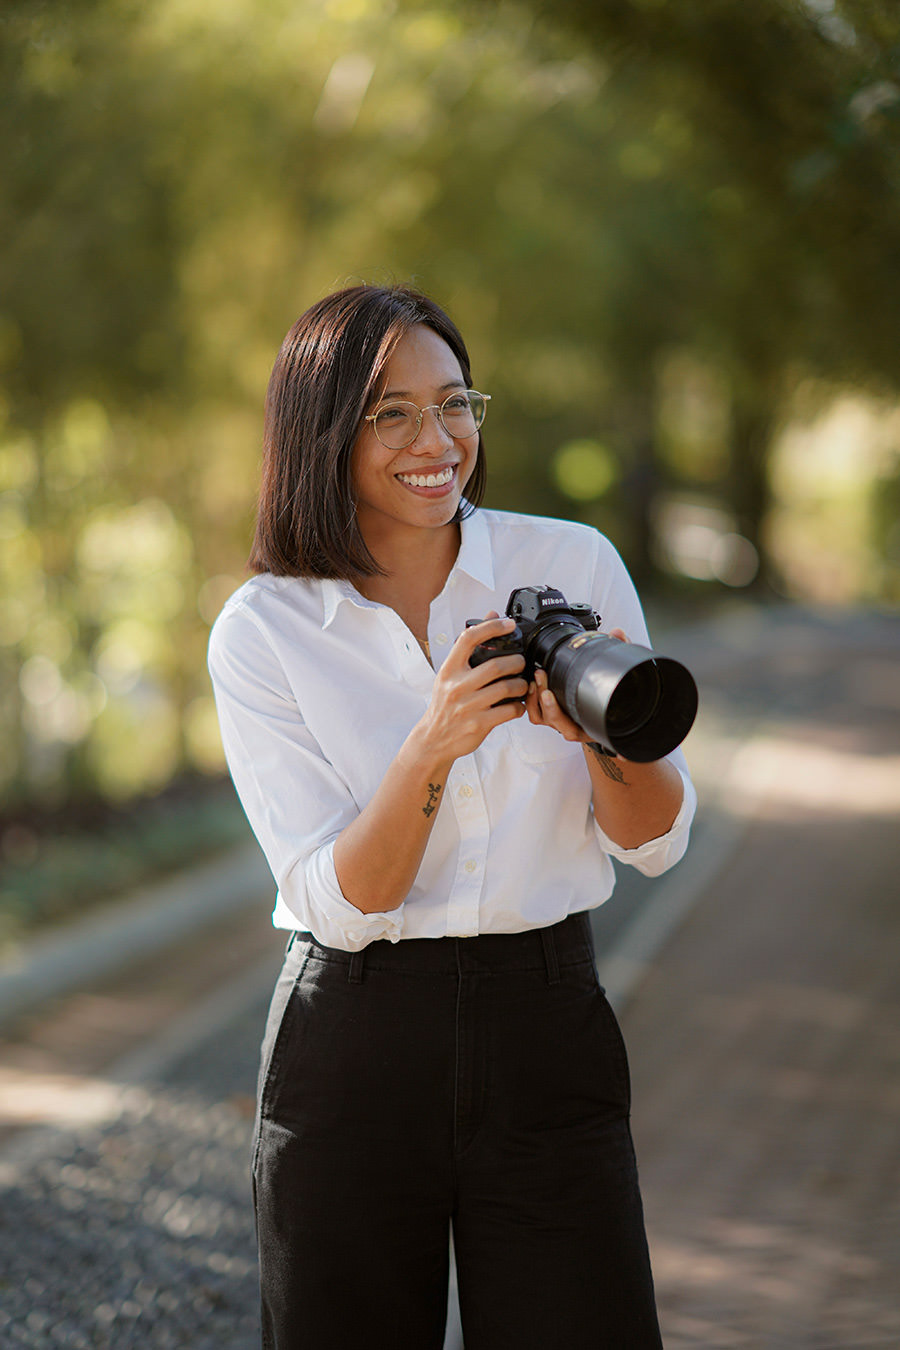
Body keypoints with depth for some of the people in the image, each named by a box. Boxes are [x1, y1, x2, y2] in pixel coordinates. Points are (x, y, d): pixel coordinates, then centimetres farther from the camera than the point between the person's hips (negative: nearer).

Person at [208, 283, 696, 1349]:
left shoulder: (575, 565, -2)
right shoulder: (259, 634, -5)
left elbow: (655, 842, 1)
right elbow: (343, 902, -11)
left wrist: (603, 732, -21)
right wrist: (431, 747, -27)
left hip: (548, 1032, 1)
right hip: (351, 1050, 0)